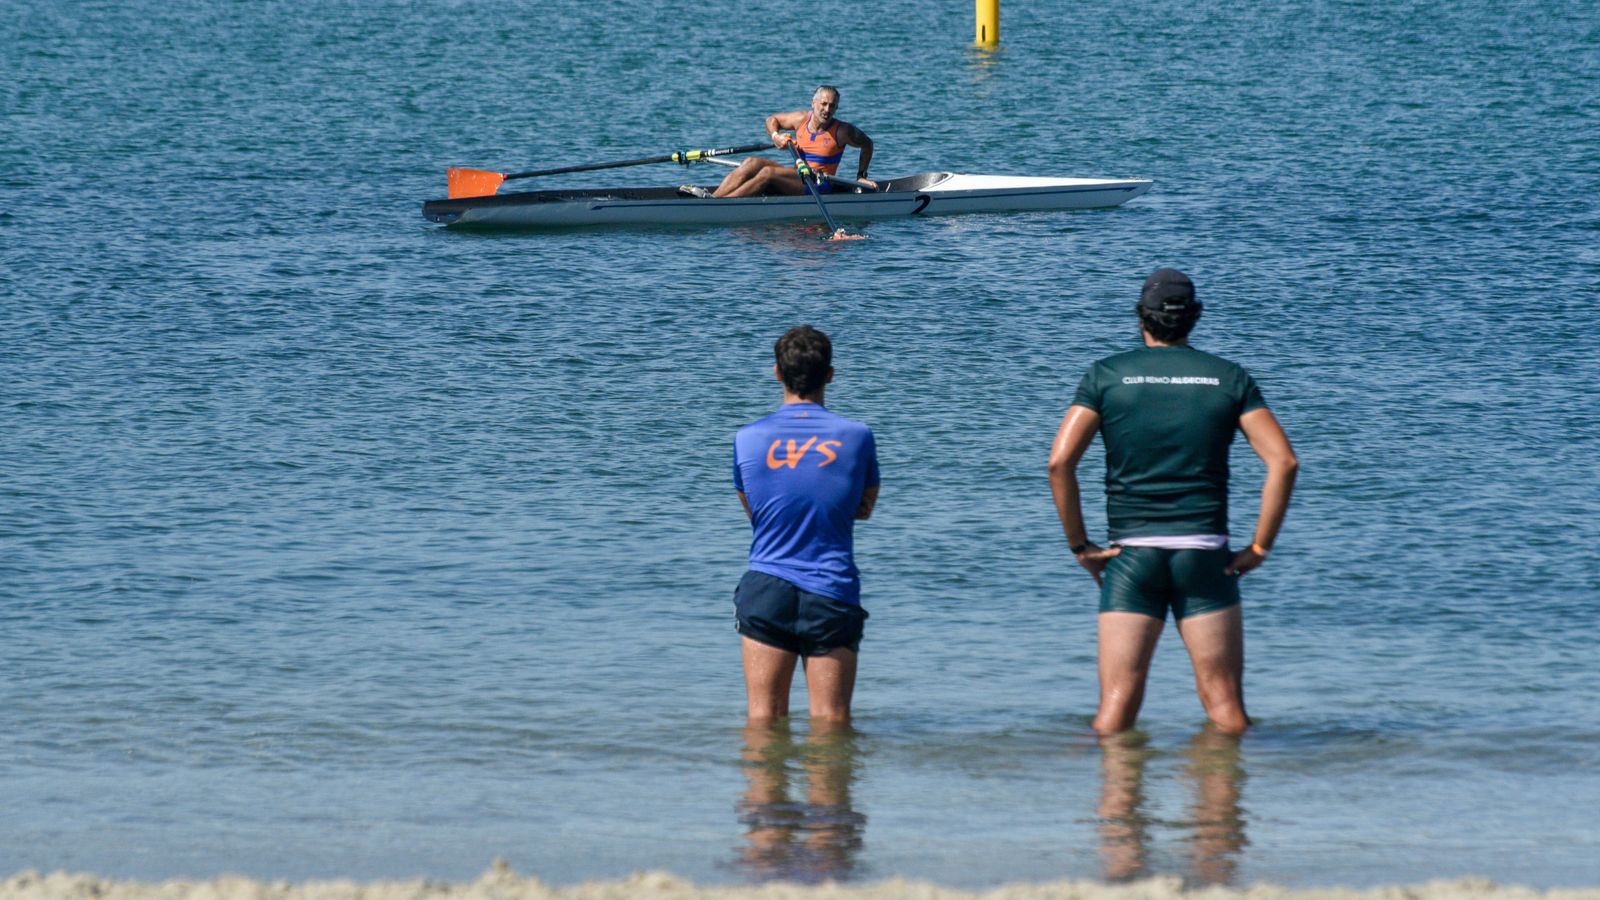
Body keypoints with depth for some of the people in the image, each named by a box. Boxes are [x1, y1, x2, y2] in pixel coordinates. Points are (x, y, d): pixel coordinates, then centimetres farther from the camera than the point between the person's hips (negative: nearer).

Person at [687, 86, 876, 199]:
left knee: (768, 173, -29)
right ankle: (712, 196, -33)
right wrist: (775, 137, -1)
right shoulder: (802, 119, 6)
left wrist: (861, 177, 8)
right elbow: (772, 119, 20)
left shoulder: (841, 131, -6)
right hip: (796, 173, 6)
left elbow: (867, 144, 8)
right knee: (753, 163, -17)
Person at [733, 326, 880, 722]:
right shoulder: (856, 437, -1)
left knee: (763, 719, 4)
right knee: (831, 721, 1)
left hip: (765, 591, 1)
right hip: (832, 597, -1)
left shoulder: (749, 438, 2)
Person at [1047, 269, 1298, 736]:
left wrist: (1078, 544, 1)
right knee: (1227, 709, 4)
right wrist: (1260, 547, 0)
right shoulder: (1230, 378, 7)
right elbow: (1284, 461, -4)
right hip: (1205, 553, 0)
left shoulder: (1106, 375, 4)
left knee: (1117, 706, -1)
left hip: (1132, 552, 0)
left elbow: (1060, 461, -7)